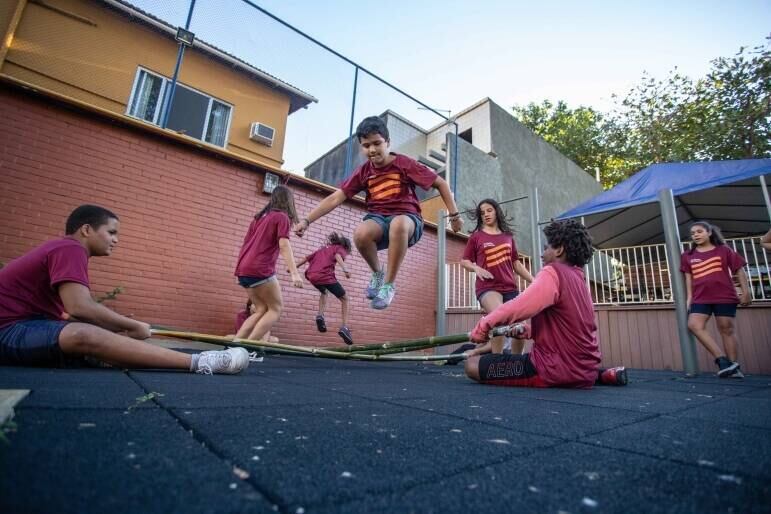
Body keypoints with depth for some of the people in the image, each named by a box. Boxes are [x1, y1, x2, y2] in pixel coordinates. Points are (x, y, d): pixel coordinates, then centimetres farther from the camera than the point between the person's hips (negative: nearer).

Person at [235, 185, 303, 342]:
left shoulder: (260, 216, 22)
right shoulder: (282, 217, 0)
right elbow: (283, 245, -14)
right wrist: (294, 273, -21)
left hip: (244, 269, 8)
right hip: (259, 270, -8)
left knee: (262, 310, 14)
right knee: (276, 308, 3)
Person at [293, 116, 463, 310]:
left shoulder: (404, 163, -6)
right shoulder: (363, 172, 3)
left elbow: (440, 183, -1)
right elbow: (335, 198, 0)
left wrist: (454, 215, -4)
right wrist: (306, 220, -9)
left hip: (407, 218, -2)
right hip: (378, 219, 3)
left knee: (398, 224, -41)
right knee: (361, 233, -35)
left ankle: (389, 284, -21)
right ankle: (377, 273, -2)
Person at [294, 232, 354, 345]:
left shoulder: (323, 248, 33)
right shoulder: (339, 248, 17)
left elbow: (307, 258, 31)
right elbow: (338, 256, -7)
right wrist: (345, 270, -22)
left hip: (312, 275, 6)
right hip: (325, 276, -6)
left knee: (324, 292, 37)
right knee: (344, 299, 13)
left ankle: (320, 315, 14)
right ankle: (344, 327, -3)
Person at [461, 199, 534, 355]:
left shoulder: (508, 236, 12)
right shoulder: (476, 236, 3)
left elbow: (516, 263, 18)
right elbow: (464, 261, 6)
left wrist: (533, 281, 14)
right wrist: (476, 268, -15)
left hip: (510, 288, 5)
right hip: (488, 287, -4)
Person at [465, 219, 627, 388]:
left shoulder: (553, 272, -14)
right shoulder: (578, 277, 13)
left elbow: (516, 308, -22)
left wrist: (480, 330, -10)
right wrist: (526, 330, 9)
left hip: (557, 368, -9)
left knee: (472, 365, -12)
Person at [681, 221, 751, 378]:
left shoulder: (724, 250, 4)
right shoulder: (688, 256, 8)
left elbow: (739, 270, 6)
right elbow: (688, 278, 9)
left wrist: (746, 292, 2)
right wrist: (689, 298, 4)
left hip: (725, 297, -2)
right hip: (701, 298, 2)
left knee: (726, 330, 2)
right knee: (694, 325, -16)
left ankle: (734, 366, 12)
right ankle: (723, 360, -10)